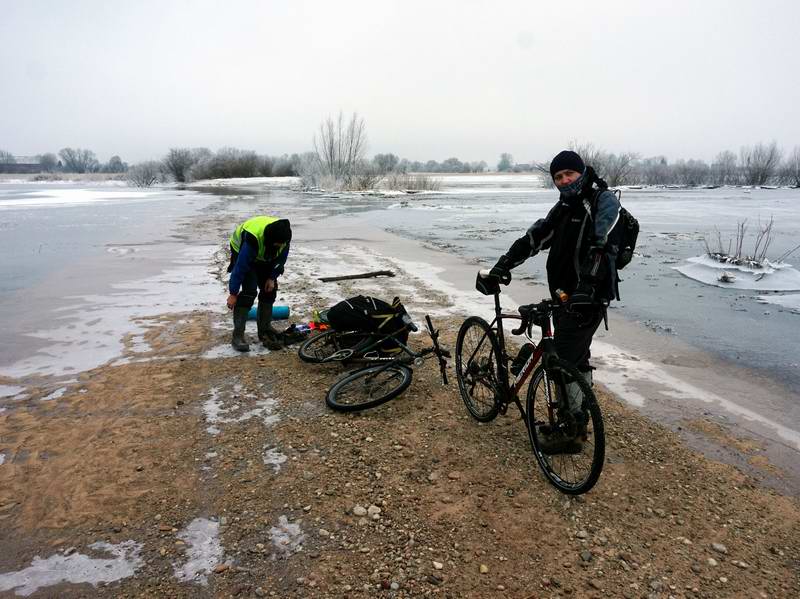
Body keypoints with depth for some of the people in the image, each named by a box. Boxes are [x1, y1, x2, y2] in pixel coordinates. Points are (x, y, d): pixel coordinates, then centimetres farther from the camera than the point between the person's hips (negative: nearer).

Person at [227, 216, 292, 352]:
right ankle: (238, 335, -14)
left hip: (265, 258, 6)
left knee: (270, 290, -2)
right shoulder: (253, 238, -42)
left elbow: (281, 258, -8)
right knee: (249, 291, -19)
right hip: (242, 252, -5)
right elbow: (241, 266, -35)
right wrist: (233, 293, -28)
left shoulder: (284, 235, -27)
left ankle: (265, 330, 10)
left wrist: (272, 278, -12)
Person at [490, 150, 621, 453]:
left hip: (588, 297, -9)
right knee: (577, 358, 17)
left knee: (562, 360, -8)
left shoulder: (603, 200, -11)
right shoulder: (565, 206, 15)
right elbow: (537, 235, 8)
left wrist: (587, 288, -39)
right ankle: (577, 419, 32)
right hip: (566, 295, 9)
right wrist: (505, 262, -4)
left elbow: (601, 245, -26)